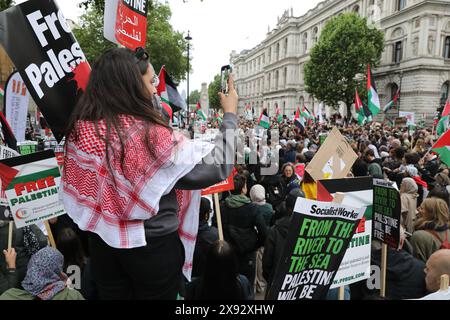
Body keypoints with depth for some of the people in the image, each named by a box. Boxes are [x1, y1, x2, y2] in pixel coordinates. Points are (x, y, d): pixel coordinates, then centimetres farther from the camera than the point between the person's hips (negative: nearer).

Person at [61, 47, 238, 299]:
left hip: (103, 241, 5)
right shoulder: (151, 136, -28)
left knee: (112, 295, 25)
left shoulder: (82, 127, -9)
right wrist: (230, 115, -11)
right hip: (153, 246, -5)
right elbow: (218, 167, -22)